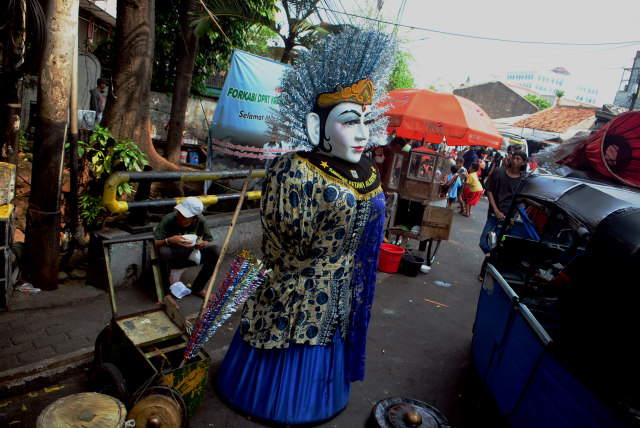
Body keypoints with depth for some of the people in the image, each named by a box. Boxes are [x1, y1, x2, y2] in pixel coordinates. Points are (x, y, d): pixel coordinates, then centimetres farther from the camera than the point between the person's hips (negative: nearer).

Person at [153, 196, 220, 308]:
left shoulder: (201, 221, -13)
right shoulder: (168, 220, -21)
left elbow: (208, 241, 0)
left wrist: (202, 244, -24)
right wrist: (169, 241, -44)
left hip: (189, 257, 3)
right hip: (171, 257, -3)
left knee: (215, 252, -21)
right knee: (163, 251, -39)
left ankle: (198, 287, 0)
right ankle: (165, 293, -18)